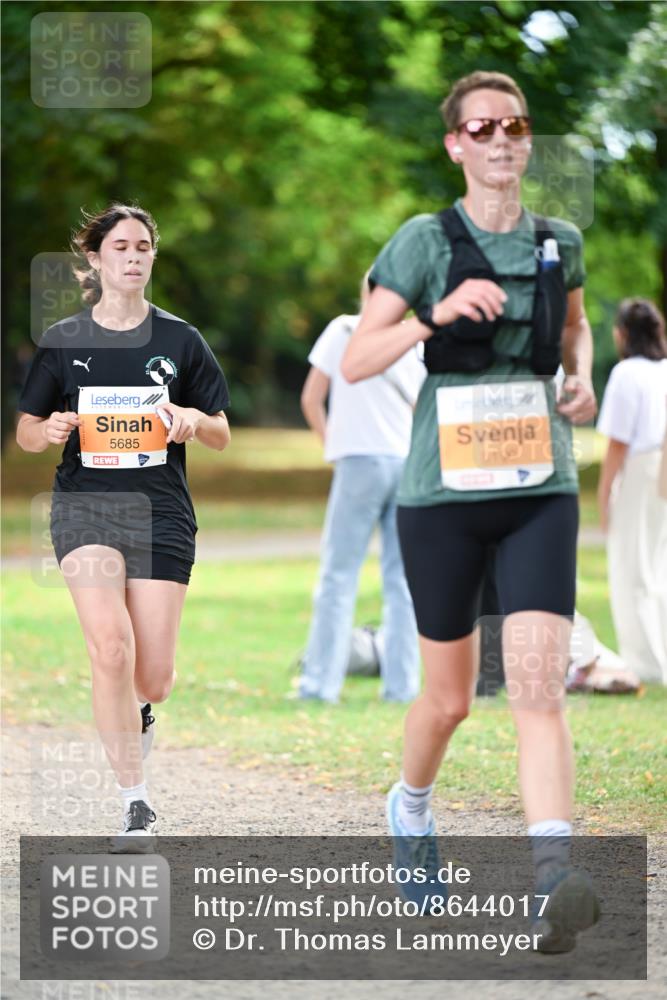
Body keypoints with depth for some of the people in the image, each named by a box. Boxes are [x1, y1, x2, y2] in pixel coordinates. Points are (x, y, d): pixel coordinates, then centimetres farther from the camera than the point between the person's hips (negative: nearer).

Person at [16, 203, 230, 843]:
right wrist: (50, 430, -12)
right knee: (112, 648, -22)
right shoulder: (62, 341, 5)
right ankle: (135, 802, -12)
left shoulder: (180, 340, 6)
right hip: (84, 503, -1)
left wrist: (195, 421, -13)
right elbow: (25, 433, 11)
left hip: (161, 511, 1)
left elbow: (221, 437, 10)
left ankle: (134, 711, 38)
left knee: (153, 680, -2)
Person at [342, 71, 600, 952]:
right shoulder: (425, 242, -4)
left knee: (539, 688, -16)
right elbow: (355, 362, -8)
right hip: (444, 491, -1)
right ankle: (410, 808, 44)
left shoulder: (558, 243, 6)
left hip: (541, 492, 2)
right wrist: (440, 313, -23)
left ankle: (554, 884, -28)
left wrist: (583, 377, 6)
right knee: (450, 696, 11)